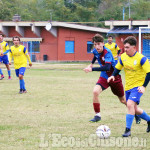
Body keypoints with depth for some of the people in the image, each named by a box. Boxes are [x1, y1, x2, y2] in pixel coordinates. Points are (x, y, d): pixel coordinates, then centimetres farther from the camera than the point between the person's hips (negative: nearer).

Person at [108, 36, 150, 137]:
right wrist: (113, 76, -7)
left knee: (130, 104, -24)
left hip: (138, 86, -7)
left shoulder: (141, 59, -17)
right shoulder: (123, 57, 0)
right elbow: (118, 68, 14)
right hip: (128, 87, 7)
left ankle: (128, 129, -17)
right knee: (134, 109, 13)